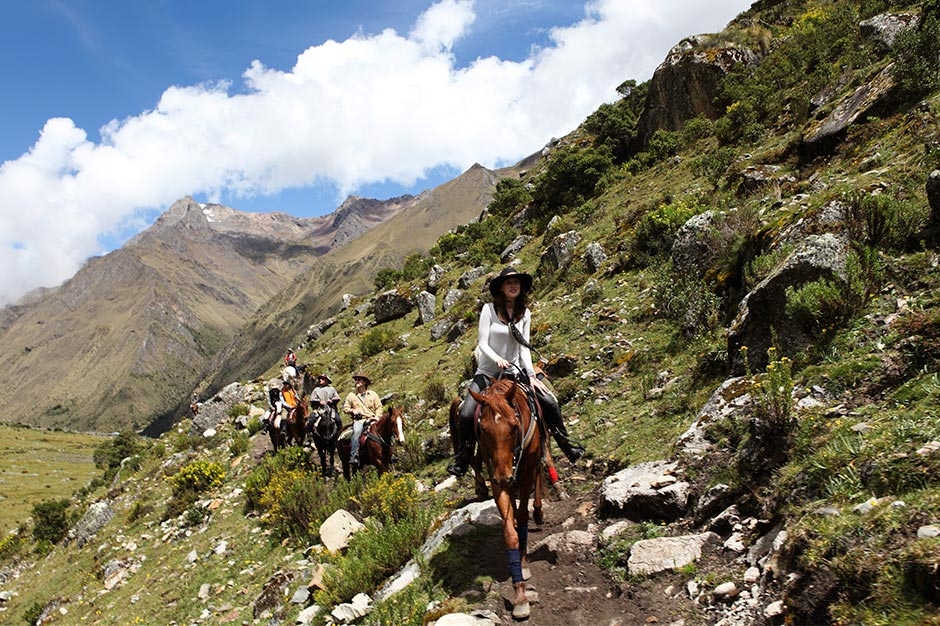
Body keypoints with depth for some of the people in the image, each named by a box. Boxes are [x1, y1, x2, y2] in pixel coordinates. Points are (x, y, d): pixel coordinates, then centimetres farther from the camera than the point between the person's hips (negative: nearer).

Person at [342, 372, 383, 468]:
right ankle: (353, 456, -34)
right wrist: (352, 410, -2)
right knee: (356, 431, -34)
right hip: (358, 420, -1)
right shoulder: (351, 395, 13)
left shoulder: (373, 394, 13)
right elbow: (345, 408, 18)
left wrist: (377, 418, -4)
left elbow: (379, 408, 12)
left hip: (372, 419, 1)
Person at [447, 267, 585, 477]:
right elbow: (482, 343, -11)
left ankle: (567, 446, 15)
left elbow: (524, 347, 2)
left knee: (550, 404, -7)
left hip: (514, 372, 3)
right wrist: (497, 359, -29)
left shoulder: (525, 314, 3)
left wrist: (531, 374, -9)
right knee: (466, 414, -21)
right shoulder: (489, 309, -9)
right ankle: (461, 459, 0)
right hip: (487, 373, -3)